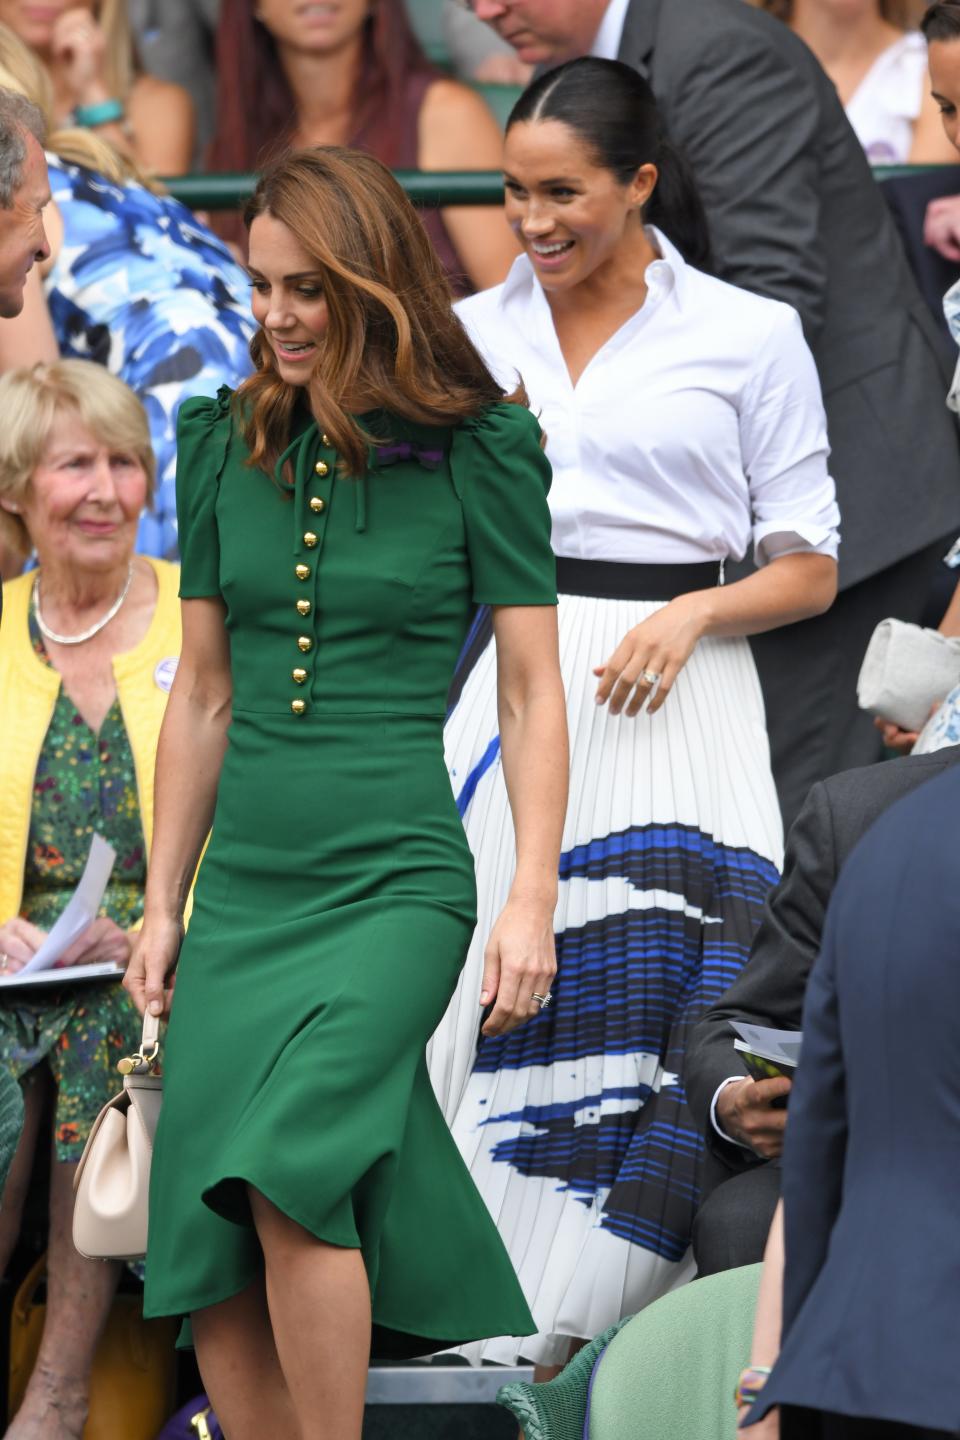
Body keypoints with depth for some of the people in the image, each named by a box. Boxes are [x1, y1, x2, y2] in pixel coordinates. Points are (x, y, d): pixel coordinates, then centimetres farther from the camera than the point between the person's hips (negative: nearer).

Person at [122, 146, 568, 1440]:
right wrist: (161, 906, 13)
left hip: (398, 882, -5)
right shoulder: (228, 448, 9)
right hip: (244, 883, 5)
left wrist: (533, 900, -10)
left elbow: (532, 695, -2)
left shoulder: (481, 450, -3)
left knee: (289, 1177, -25)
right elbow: (203, 697, 15)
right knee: (210, 1263, -1)